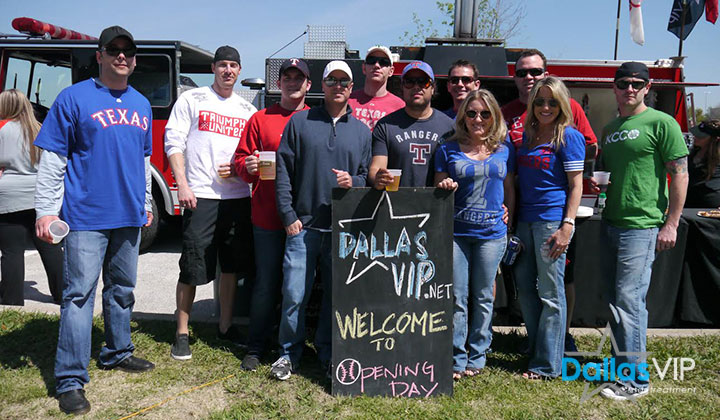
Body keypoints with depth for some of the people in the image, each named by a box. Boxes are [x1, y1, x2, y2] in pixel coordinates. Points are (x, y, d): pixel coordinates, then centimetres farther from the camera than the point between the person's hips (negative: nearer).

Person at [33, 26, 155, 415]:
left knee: (122, 290, 16)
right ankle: (70, 380, 1)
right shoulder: (73, 98, -3)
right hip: (86, 217, -5)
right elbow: (51, 160, -5)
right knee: (79, 294, -5)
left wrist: (145, 201, 21)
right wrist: (46, 210, -11)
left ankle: (118, 352, 33)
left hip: (129, 216, 6)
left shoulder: (141, 104, 13)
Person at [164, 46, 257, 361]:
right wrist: (182, 185, -13)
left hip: (237, 196, 4)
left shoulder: (247, 109, 16)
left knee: (232, 265, 9)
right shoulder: (192, 99, 5)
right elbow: (173, 142, -2)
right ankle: (182, 333, 10)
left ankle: (225, 326, 23)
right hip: (200, 196, -4)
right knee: (192, 268, -2)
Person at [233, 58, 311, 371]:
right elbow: (241, 159, 8)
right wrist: (247, 166, -13)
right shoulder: (260, 119, 10)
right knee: (266, 283, 4)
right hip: (268, 215, -1)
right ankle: (255, 348, 17)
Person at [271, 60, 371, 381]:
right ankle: (289, 353, 17)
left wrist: (353, 182, -8)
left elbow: (368, 175, 15)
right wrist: (288, 216, -5)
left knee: (337, 294, 9)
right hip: (303, 225, -2)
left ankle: (328, 353, 25)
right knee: (294, 294, -1)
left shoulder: (361, 130, 13)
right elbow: (283, 172, 2)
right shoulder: (300, 122, 6)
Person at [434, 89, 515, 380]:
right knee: (457, 299, 2)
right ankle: (456, 359, 14)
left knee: (483, 298, 9)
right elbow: (438, 189, 8)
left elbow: (509, 189, 14)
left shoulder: (505, 149, 8)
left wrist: (510, 221, 8)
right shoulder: (448, 149, 5)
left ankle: (477, 357, 23)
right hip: (455, 233, -1)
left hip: (491, 233, 1)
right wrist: (444, 188, -14)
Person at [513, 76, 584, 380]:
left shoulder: (569, 137, -5)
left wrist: (567, 225, -17)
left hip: (553, 219, -7)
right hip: (525, 219, 7)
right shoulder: (527, 135, 14)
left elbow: (576, 185, -9)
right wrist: (511, 217, 13)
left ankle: (547, 365, 9)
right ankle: (536, 350, 28)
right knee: (525, 287, 13)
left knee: (550, 293, 0)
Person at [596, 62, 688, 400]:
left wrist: (671, 223, -13)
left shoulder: (661, 123, -5)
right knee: (615, 301, 14)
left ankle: (635, 380, 2)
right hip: (610, 224, 7)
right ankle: (620, 363, 28)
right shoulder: (609, 129, 16)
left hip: (642, 227, -7)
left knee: (628, 300, -8)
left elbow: (680, 173, -8)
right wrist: (596, 183, 2)